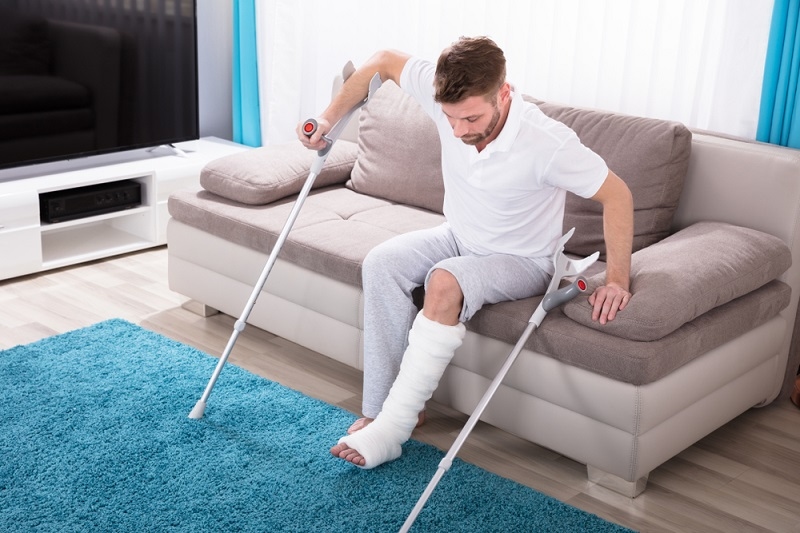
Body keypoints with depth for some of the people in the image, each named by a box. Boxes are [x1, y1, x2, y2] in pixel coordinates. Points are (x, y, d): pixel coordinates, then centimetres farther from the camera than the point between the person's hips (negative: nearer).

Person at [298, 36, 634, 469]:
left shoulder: (547, 144, -33)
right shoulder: (445, 93, -20)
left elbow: (617, 195, -21)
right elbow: (384, 62, -2)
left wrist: (617, 279, -29)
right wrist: (329, 118, -7)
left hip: (523, 259, -5)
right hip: (459, 237, 5)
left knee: (445, 282, -34)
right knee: (381, 263, -21)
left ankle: (391, 428, -27)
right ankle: (383, 404, -15)